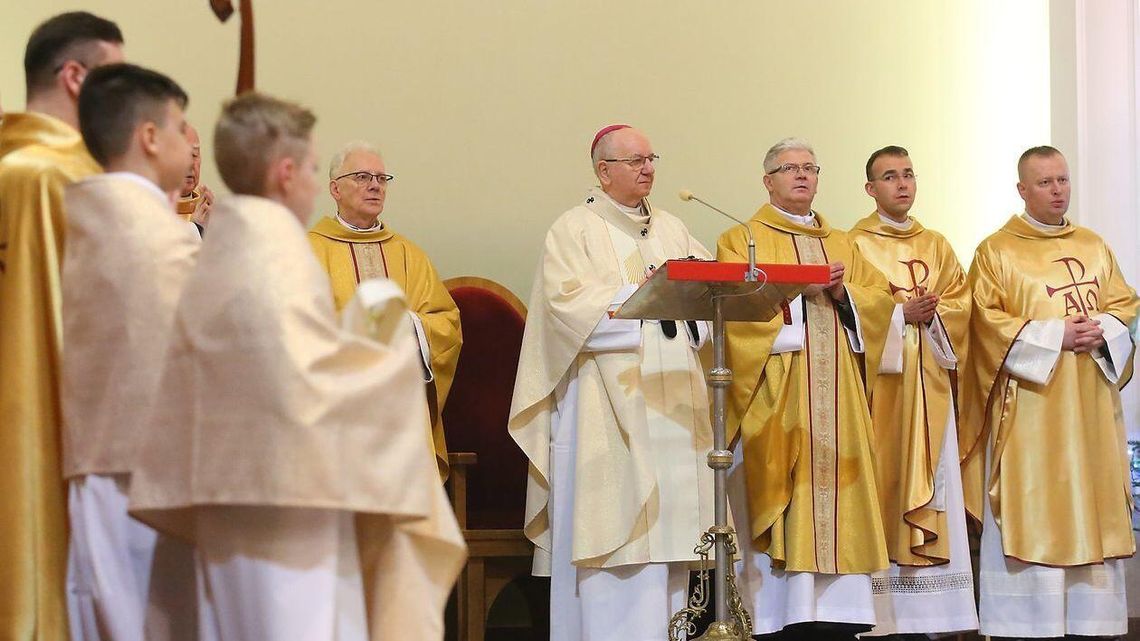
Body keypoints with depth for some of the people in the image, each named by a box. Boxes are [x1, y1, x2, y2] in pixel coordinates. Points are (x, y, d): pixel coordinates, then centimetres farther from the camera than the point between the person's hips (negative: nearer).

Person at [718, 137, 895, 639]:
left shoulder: (842, 245, 22)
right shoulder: (741, 240, 7)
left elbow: (880, 298, 11)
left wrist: (842, 292, -7)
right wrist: (801, 290, -12)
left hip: (838, 393, 5)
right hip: (777, 398, -5)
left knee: (835, 488, -1)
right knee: (785, 499, -10)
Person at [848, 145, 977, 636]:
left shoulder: (936, 246, 17)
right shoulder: (856, 244, 3)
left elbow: (960, 304, 9)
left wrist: (931, 313, -10)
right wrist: (902, 314, -15)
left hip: (929, 382, 4)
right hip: (881, 384, -4)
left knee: (930, 479, 0)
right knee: (885, 480, -9)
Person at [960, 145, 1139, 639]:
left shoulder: (1094, 247, 16)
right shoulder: (997, 251, 0)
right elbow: (988, 321, -8)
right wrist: (1055, 336, -15)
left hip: (1088, 406, 5)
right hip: (1028, 409, -5)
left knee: (1092, 508, 4)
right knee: (1030, 515, -7)